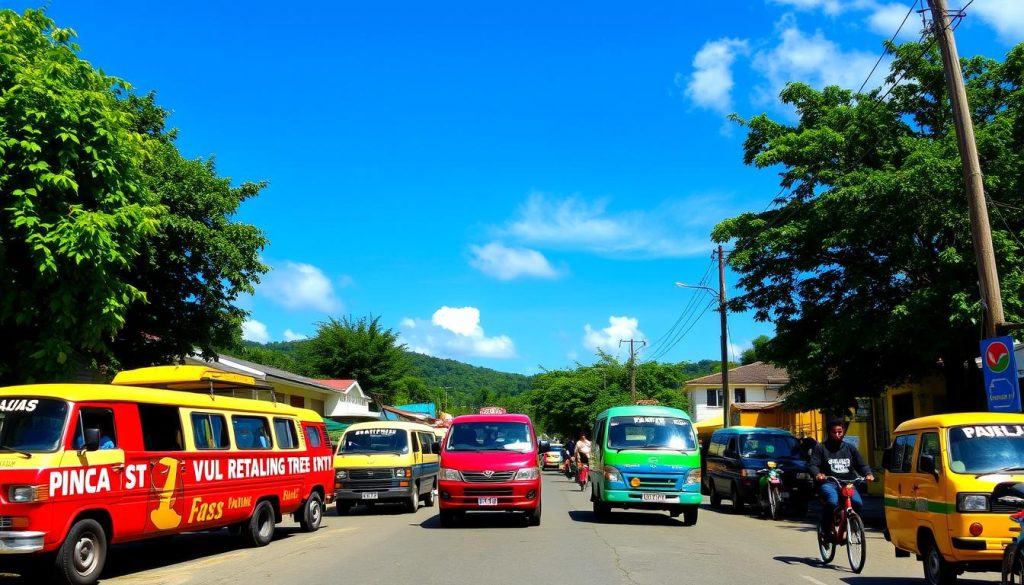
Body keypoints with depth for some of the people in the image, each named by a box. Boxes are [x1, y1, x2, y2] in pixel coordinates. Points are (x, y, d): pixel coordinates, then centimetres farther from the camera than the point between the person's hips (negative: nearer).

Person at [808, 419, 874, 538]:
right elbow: (812, 465, -2)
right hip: (828, 483, -3)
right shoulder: (820, 448, 8)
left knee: (858, 503, -26)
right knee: (832, 501, -34)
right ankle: (824, 528, -11)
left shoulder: (850, 448, 20)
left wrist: (868, 473, -7)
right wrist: (817, 474, -25)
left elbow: (861, 464, 16)